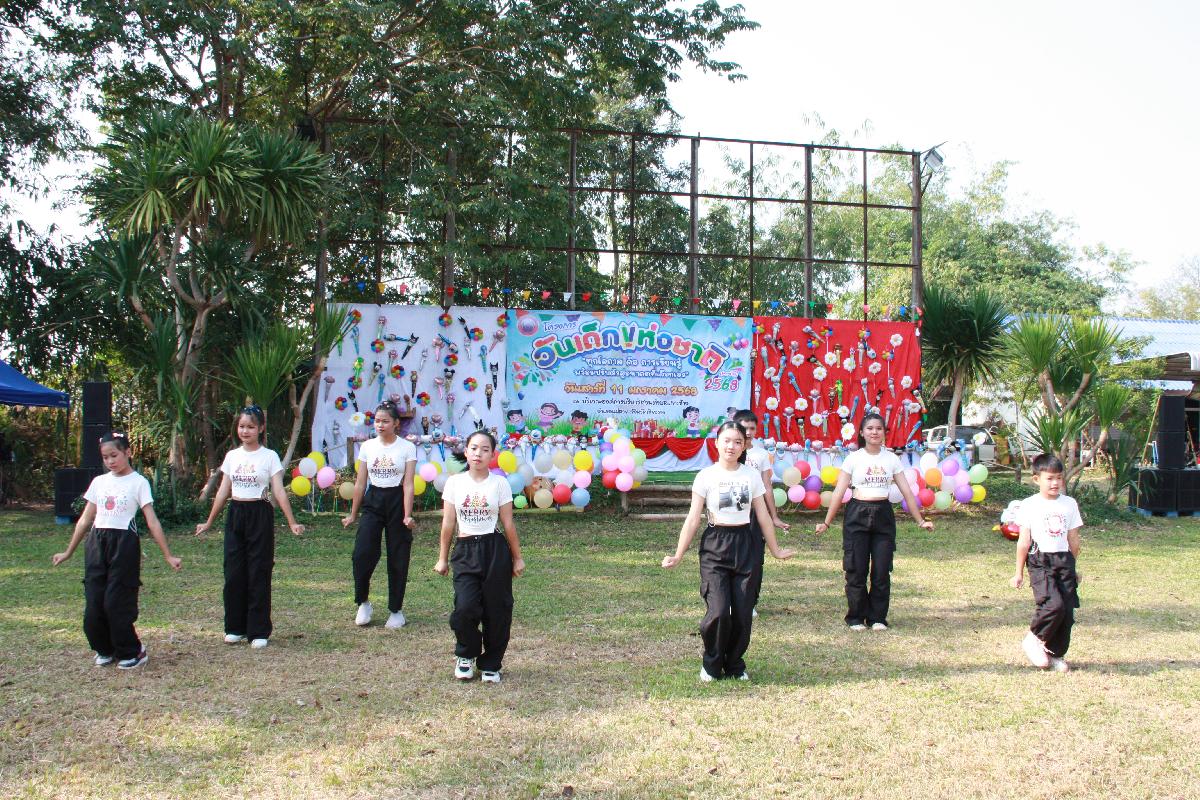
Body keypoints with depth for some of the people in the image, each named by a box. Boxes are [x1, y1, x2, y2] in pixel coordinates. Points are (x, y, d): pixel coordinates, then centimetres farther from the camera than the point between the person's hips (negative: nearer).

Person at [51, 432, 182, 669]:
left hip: (124, 543, -5)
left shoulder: (138, 482, -2)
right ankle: (105, 649, 24)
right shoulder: (99, 482, 12)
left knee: (116, 603, -6)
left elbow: (152, 522, -5)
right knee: (94, 603, 2)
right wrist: (68, 552, 20)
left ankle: (131, 651, 13)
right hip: (96, 544, 5)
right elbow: (85, 520, 18)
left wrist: (168, 555, -9)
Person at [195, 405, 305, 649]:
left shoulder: (269, 456, -3)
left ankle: (259, 632, 7)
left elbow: (279, 492, -8)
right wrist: (208, 523, 15)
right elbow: (223, 492, 13)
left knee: (258, 574, -1)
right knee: (234, 573, 4)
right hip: (235, 515, 4)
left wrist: (292, 523, -16)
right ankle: (235, 627, 18)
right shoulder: (232, 456, 9)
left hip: (260, 515, -4)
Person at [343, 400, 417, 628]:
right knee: (362, 554, -11)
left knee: (398, 559, 3)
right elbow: (360, 483, 9)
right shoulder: (367, 446, 6)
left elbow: (408, 485, -8)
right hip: (373, 501, 2)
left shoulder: (407, 448, -3)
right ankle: (363, 603, 11)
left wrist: (407, 515, -16)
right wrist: (353, 514, 11)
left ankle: (396, 610, 17)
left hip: (396, 501, -2)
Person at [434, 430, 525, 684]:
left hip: (495, 550, 0)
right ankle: (466, 656, 16)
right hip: (465, 550, 0)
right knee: (465, 608, -13)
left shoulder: (499, 484, 0)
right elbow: (448, 523, 8)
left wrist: (517, 558, 7)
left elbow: (508, 524, 4)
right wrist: (442, 558, 10)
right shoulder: (455, 482, 3)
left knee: (496, 611, 3)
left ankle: (490, 665, 23)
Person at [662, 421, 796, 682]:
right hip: (715, 545, -2)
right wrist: (678, 555, -6)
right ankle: (712, 665, 13)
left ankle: (735, 665, 22)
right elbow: (693, 518, -2)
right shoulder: (706, 475, -2)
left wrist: (775, 550, 16)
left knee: (742, 613, 0)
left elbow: (763, 516, 12)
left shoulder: (752, 475, 5)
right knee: (719, 611, -12)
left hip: (744, 545, 3)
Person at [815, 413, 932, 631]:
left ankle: (877, 617, 16)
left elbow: (907, 492, 7)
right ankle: (856, 617, 14)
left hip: (883, 515, 2)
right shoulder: (854, 458, -1)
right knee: (857, 570, 0)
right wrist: (826, 522, -6)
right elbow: (839, 492, -3)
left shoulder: (891, 458, 6)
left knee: (881, 571, 2)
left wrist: (920, 520, 5)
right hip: (857, 515, -2)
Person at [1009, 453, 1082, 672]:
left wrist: (1073, 567, 21)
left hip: (1064, 561, 4)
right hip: (1040, 562, -4)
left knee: (1067, 611, 0)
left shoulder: (1069, 504, 10)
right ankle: (1034, 639, 4)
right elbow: (1024, 542, 1)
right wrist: (1019, 572, 4)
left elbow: (1073, 539, 17)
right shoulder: (1030, 505, -1)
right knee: (1054, 605, -21)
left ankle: (1056, 654, 17)